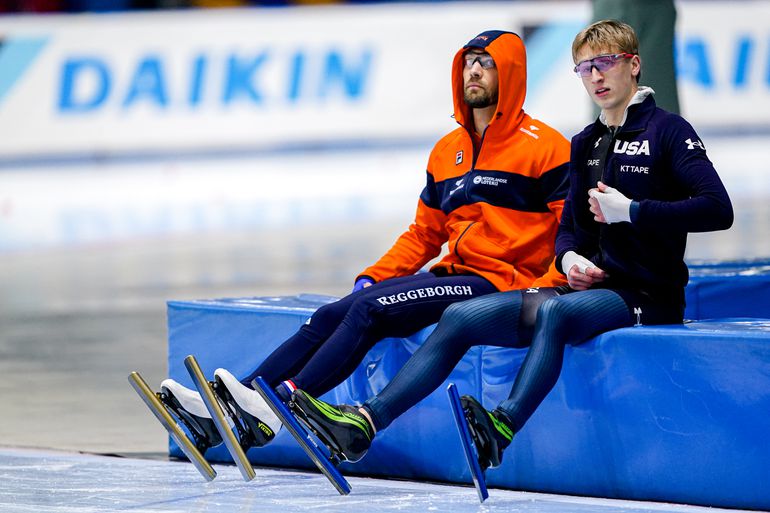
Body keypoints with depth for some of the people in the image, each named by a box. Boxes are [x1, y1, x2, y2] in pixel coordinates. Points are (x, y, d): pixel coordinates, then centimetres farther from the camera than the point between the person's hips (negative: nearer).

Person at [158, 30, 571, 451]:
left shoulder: (544, 146, -4)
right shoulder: (446, 151, 20)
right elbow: (425, 233, 24)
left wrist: (542, 291, -22)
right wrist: (373, 276, 9)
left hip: (500, 282, -7)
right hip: (452, 274, 7)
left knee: (372, 308, -25)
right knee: (333, 315, -9)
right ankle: (222, 406, -16)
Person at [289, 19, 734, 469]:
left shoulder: (666, 131, -5)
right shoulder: (585, 144, 18)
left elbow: (718, 209, -17)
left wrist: (632, 210, -20)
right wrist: (569, 257, -3)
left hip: (648, 297, -8)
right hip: (590, 289, 8)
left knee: (554, 312, -39)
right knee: (460, 317, -7)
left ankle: (503, 429, -57)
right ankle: (366, 421, -17)